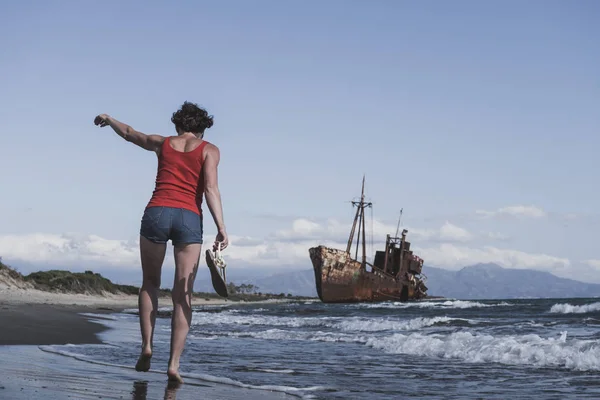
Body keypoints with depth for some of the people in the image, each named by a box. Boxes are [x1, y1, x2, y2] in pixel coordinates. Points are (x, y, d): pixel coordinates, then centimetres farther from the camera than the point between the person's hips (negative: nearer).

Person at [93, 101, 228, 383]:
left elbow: (128, 133, 35)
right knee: (182, 296, 1)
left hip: (156, 214, 2)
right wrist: (221, 229, -12)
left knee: (150, 283, 22)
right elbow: (210, 188, -5)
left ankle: (146, 346, 6)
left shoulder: (162, 143, 17)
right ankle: (174, 364, -8)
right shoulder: (209, 150, 10)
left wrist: (108, 119, 56)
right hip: (189, 219, -2)